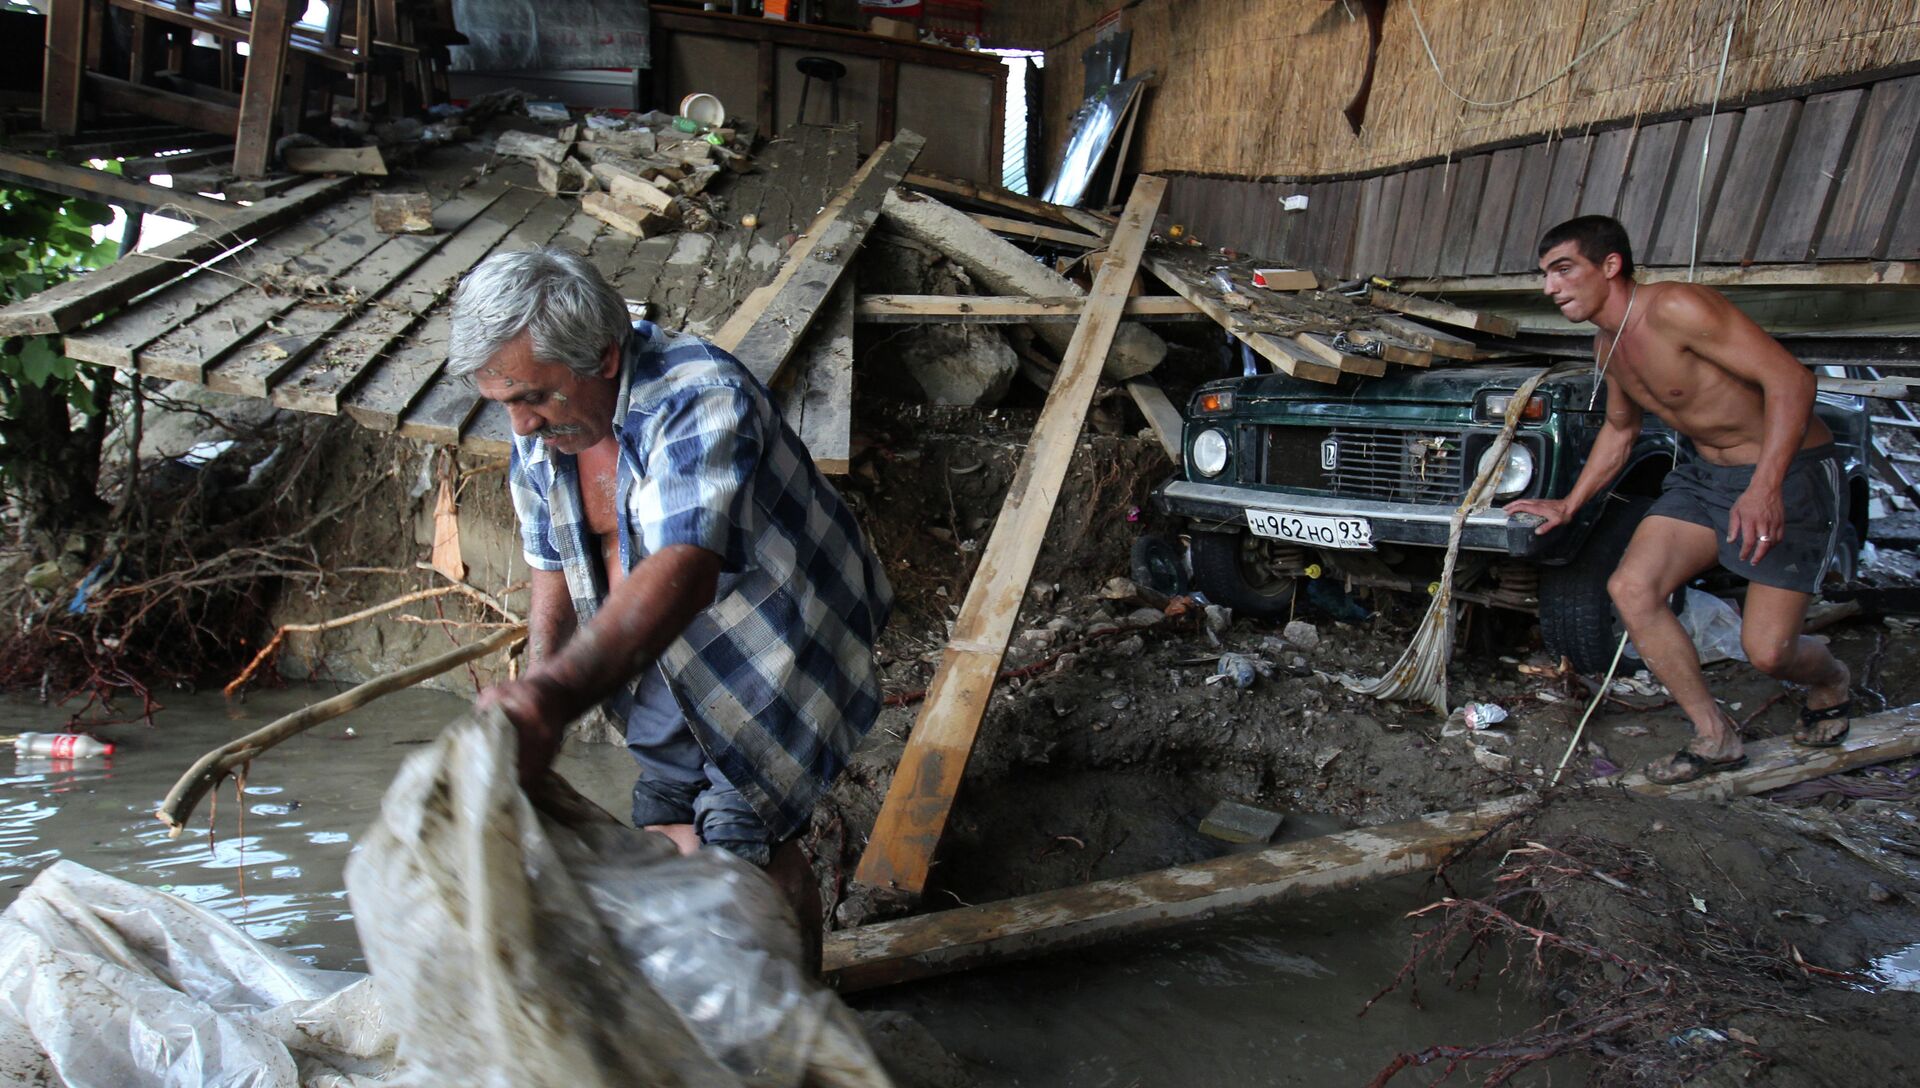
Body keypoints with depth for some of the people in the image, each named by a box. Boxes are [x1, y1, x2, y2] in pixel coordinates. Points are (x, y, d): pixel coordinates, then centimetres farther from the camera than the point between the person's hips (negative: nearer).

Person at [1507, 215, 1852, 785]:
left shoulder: (1673, 310, -24)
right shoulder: (1608, 346, 4)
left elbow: (1791, 378, -30)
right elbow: (1620, 428, 23)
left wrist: (1765, 488, -39)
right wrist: (1569, 505, 20)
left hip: (1788, 473, -8)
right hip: (1703, 473, 8)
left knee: (1767, 650, -11)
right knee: (1630, 588, -9)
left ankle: (1830, 680, 28)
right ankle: (1714, 736, 6)